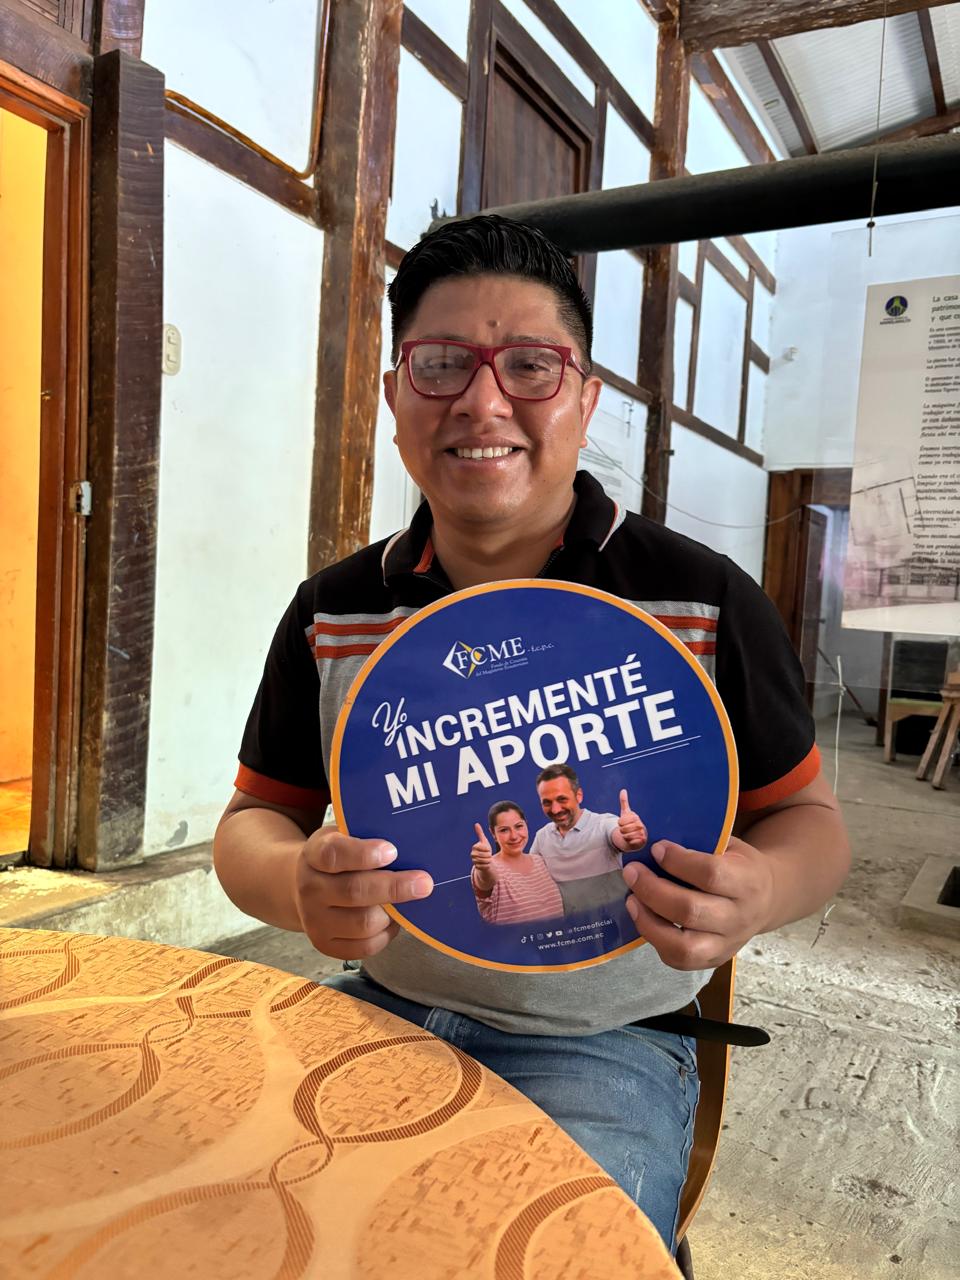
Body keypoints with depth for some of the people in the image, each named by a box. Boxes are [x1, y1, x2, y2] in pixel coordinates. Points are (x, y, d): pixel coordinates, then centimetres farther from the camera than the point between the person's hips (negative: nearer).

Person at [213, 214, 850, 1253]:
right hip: (379, 1007, 3)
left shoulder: (706, 604, -8)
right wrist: (297, 887, -18)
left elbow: (807, 816, 0)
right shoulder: (331, 615, 0)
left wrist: (760, 891, -24)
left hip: (602, 1046, -2)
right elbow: (255, 816, 6)